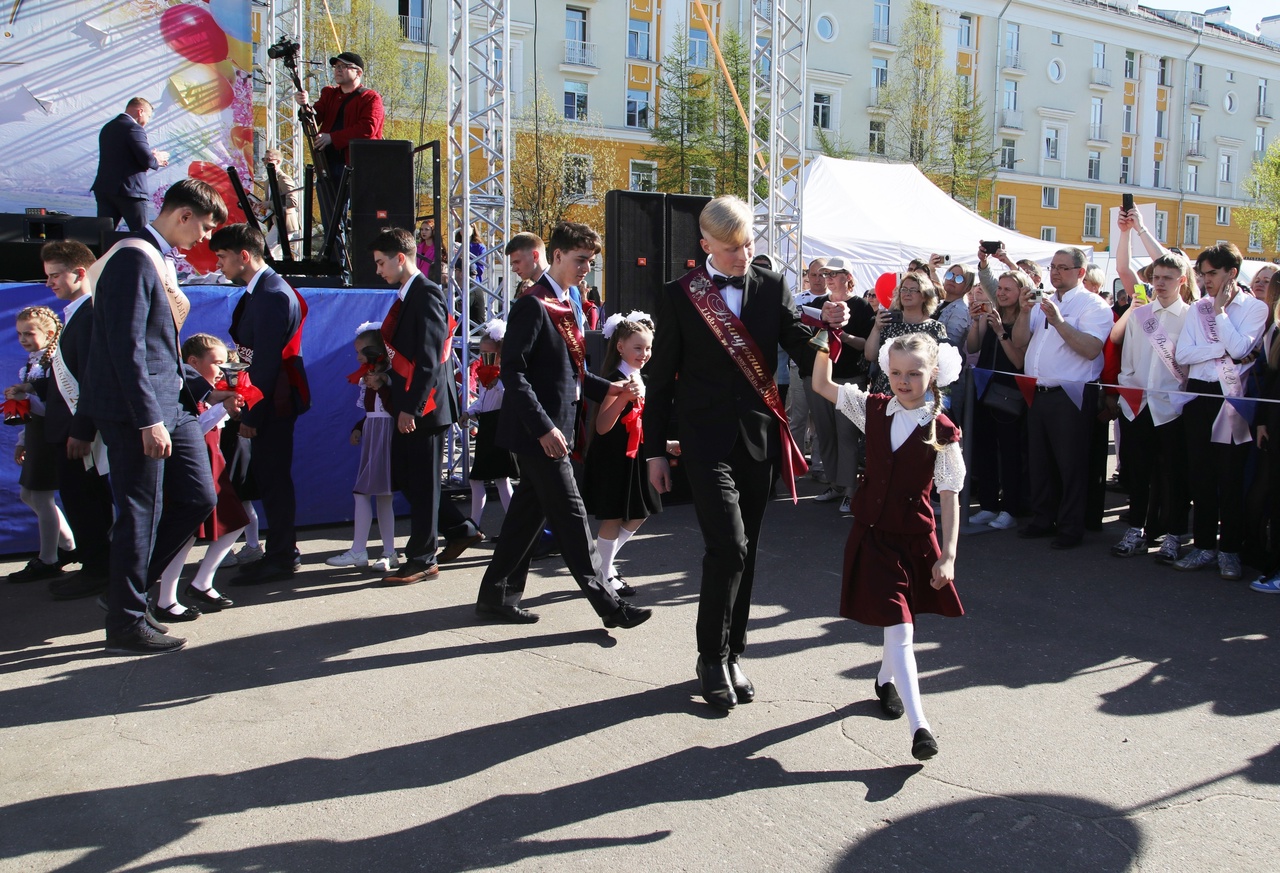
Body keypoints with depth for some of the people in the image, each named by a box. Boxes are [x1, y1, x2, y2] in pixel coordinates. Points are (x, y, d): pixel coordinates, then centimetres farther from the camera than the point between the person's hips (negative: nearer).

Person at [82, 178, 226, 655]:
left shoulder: (161, 260, 16)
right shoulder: (134, 258, -15)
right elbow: (126, 346, -21)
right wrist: (150, 420, -22)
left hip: (169, 405, 10)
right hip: (139, 411, -10)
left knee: (197, 497, 9)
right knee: (141, 513, -1)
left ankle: (130, 585, 23)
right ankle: (126, 625, 12)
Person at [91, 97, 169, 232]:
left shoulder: (107, 128, 17)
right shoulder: (134, 129, -11)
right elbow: (147, 160, -19)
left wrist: (152, 157, 14)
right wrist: (157, 160, 3)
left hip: (104, 189, 8)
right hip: (129, 191, -8)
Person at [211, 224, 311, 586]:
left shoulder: (270, 296, -18)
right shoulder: (261, 291, 14)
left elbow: (266, 362, -21)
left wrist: (251, 415, -19)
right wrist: (247, 406, 15)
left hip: (274, 402, -10)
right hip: (270, 401, 10)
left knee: (273, 477, -3)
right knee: (269, 475, 14)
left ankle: (280, 559, 7)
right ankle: (283, 552, 24)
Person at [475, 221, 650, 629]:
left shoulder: (569, 306, 15)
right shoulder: (533, 305, -14)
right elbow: (513, 372, -18)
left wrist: (609, 388, 7)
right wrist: (543, 427, -23)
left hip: (557, 428, 10)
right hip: (538, 431, -10)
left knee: (530, 511, 14)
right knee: (569, 514, -3)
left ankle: (497, 595, 25)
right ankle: (607, 604, 4)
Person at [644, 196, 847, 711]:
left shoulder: (772, 287, 6)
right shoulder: (679, 296, -1)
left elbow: (806, 356, 2)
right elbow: (662, 378, 2)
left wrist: (828, 328, -20)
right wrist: (655, 449, 2)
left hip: (760, 435, 3)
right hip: (707, 438, -3)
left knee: (744, 551, 10)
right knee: (728, 546, -12)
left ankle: (733, 654, 25)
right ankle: (712, 658, 6)